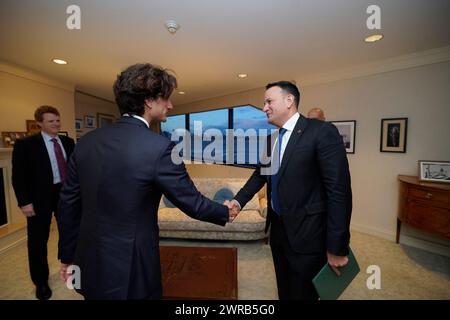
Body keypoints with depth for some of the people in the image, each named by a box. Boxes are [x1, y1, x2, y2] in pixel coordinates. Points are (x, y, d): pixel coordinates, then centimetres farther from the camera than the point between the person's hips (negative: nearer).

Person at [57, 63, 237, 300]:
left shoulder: (86, 141, -4)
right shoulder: (159, 147, -23)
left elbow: (68, 204, 3)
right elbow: (192, 202, -15)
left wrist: (67, 256, 15)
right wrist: (226, 213, 5)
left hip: (89, 265, 6)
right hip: (129, 271, -5)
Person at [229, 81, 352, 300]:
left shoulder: (322, 132, -16)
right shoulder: (271, 138, 6)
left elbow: (339, 190, -19)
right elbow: (260, 175, 12)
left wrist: (337, 247, -17)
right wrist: (238, 201, -4)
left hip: (306, 234, -6)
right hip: (278, 229, 7)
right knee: (284, 291, 25)